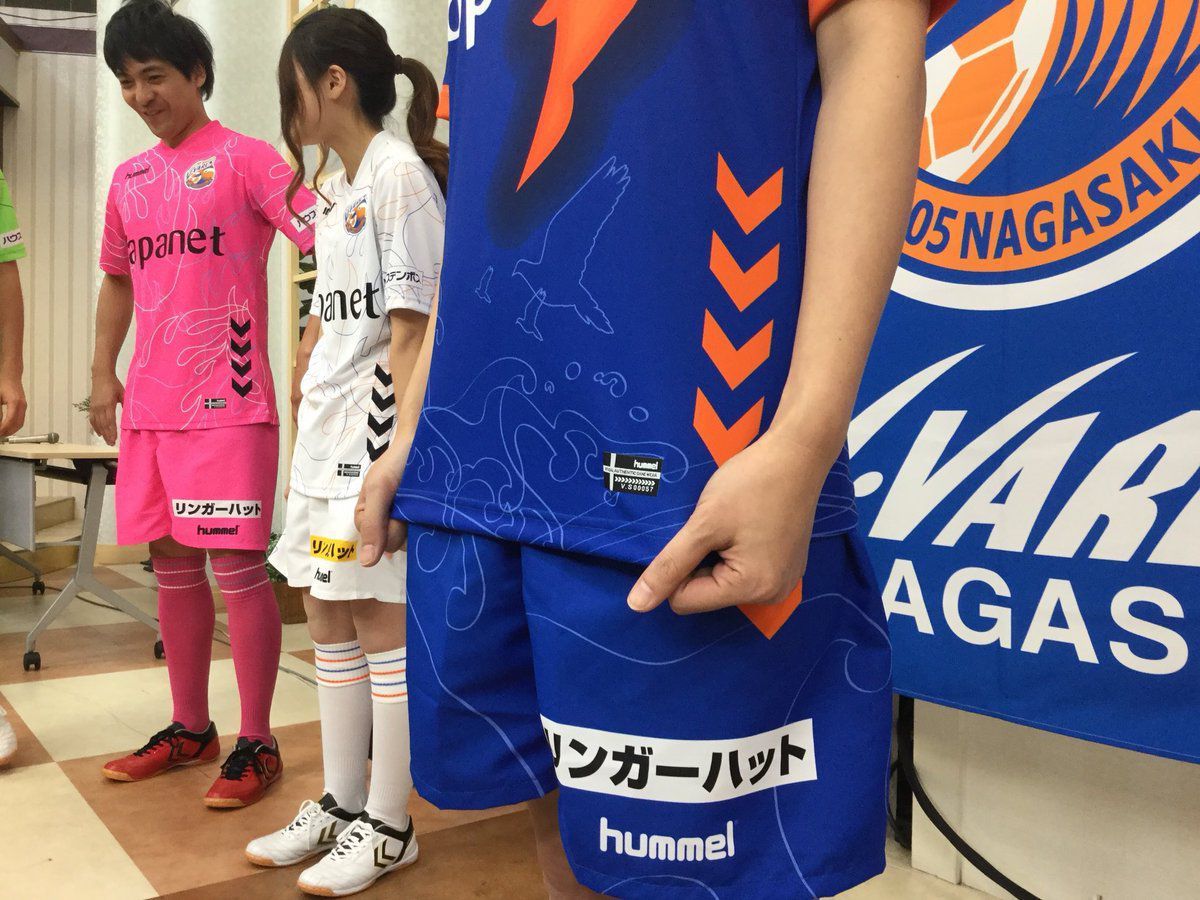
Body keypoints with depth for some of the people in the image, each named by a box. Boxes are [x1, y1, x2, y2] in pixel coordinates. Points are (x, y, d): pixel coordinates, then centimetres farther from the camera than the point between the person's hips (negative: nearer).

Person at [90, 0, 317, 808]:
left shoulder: (243, 159, -4)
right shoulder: (130, 180, 16)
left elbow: (325, 245, -12)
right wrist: (103, 375, 16)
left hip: (228, 402, -7)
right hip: (150, 404, 7)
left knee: (237, 569, -4)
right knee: (173, 567, 12)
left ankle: (257, 744, 7)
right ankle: (190, 728, 26)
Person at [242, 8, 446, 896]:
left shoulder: (399, 172, -9)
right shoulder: (334, 192, 18)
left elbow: (410, 330, -16)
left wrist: (401, 452, -19)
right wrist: (308, 414, 17)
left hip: (381, 423, -9)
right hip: (328, 431, 9)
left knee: (380, 621, -2)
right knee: (329, 617, 13)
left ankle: (389, 826, 12)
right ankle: (341, 804, 26)